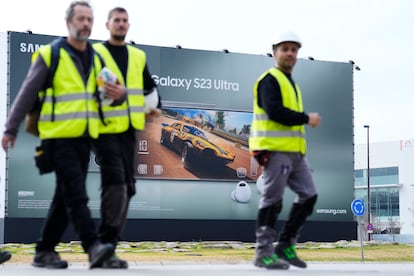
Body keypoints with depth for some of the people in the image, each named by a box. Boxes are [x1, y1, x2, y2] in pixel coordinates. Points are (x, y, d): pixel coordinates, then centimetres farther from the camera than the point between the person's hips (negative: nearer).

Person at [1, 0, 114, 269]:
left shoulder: (96, 59, 15)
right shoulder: (50, 55, -3)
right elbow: (27, 94, -2)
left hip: (84, 137, 6)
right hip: (59, 136, -6)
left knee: (65, 196, 8)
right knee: (76, 194, -14)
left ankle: (45, 250, 16)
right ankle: (93, 247, -20)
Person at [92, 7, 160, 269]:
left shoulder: (138, 56, 15)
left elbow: (150, 86, 26)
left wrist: (155, 106, 8)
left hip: (129, 130, 6)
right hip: (105, 129, -6)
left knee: (127, 187, 8)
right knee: (115, 184, -17)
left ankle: (108, 245, 17)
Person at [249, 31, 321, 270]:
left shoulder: (292, 84, 24)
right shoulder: (270, 80, -6)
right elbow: (274, 111, -19)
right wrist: (306, 118, -13)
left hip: (295, 151, 9)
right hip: (275, 149, -9)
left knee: (308, 195, 5)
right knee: (272, 200, -7)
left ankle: (286, 246, 12)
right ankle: (264, 252, -1)